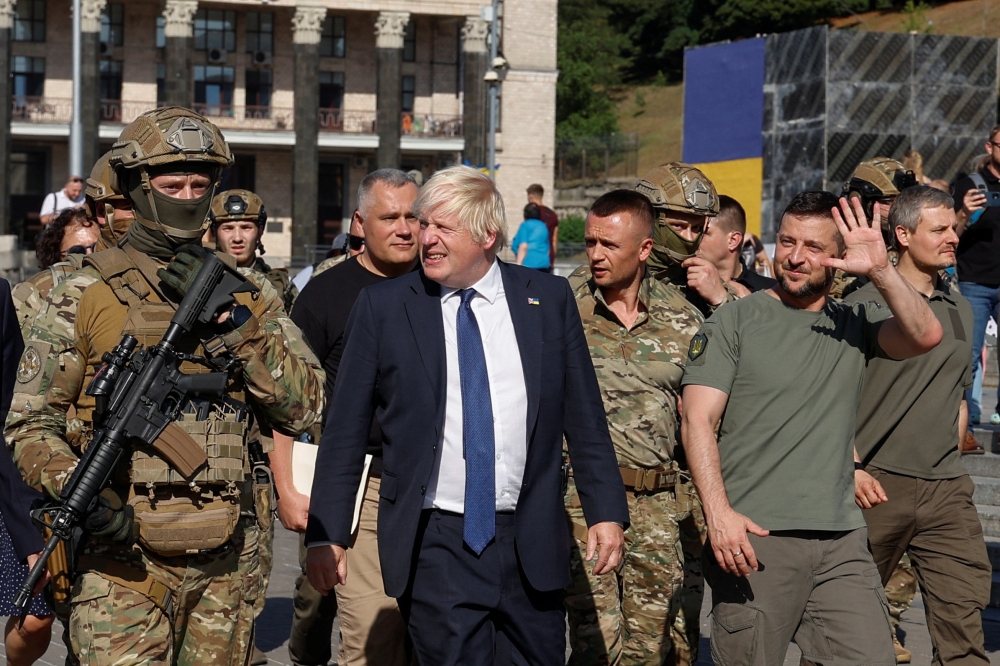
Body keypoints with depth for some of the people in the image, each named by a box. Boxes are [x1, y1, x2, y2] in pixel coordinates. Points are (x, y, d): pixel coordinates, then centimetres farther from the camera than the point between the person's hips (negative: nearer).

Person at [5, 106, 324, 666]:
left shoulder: (246, 292, 9)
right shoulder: (88, 295, 1)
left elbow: (303, 407, 2)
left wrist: (238, 323, -10)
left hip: (226, 561, 4)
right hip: (122, 556, -3)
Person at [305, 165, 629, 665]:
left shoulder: (549, 299, 4)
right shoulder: (382, 307, 0)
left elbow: (584, 417, 8)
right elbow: (344, 430, 1)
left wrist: (607, 512, 2)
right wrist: (326, 535, -3)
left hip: (533, 544, 2)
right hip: (434, 544, -1)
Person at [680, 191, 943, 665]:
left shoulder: (855, 323, 12)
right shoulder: (734, 322, 3)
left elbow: (924, 336, -6)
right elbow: (697, 421, -5)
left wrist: (881, 271, -15)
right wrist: (718, 512, -17)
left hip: (841, 541, 3)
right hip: (752, 537, -3)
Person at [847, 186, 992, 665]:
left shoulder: (960, 311, 14)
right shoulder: (865, 304, -4)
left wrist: (948, 460, 14)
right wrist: (852, 469, -13)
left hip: (947, 489, 5)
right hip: (876, 484, -5)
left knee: (964, 611, -4)